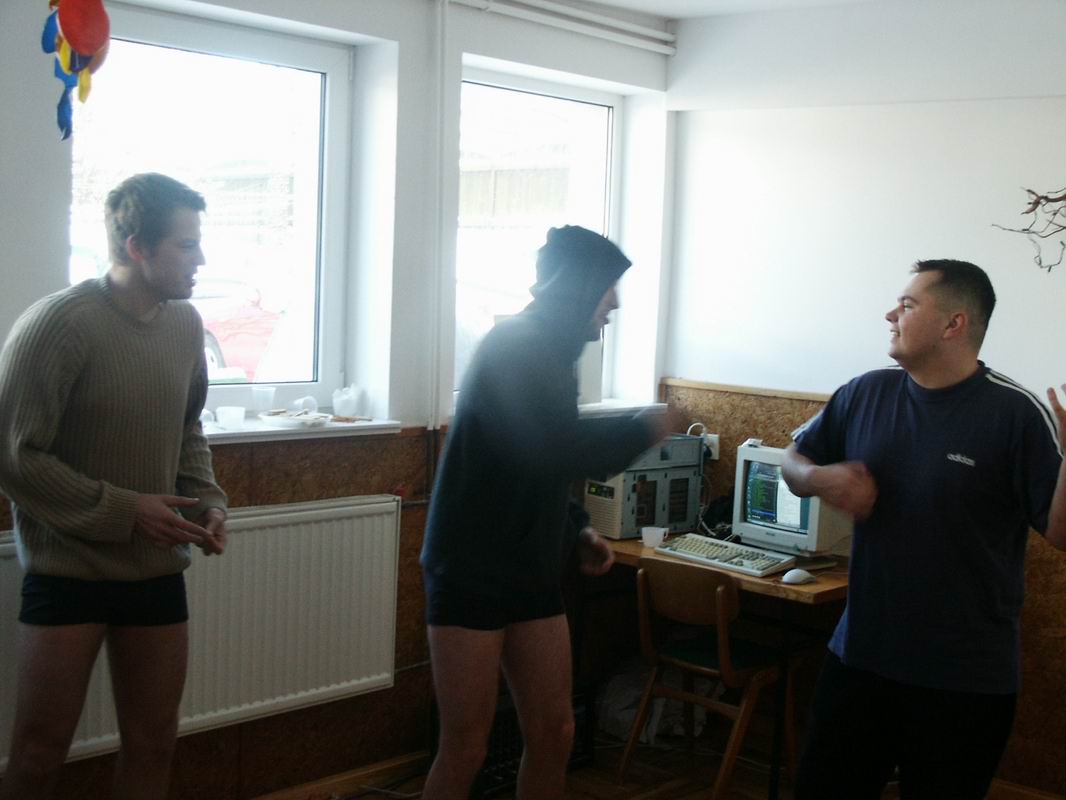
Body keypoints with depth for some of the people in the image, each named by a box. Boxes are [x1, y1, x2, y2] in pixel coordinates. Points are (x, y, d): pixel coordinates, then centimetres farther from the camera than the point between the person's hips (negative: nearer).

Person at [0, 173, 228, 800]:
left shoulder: (185, 324, 2)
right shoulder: (61, 322, -17)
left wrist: (208, 502, -2)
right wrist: (124, 511, -17)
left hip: (159, 571, 6)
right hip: (69, 569, -5)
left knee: (153, 747, 12)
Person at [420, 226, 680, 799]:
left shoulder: (550, 355, 12)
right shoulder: (513, 346, -15)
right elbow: (559, 450, -28)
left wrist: (578, 531, 7)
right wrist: (645, 430, -14)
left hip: (532, 573, 8)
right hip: (472, 572, -8)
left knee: (553, 733, 10)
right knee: (466, 749, -1)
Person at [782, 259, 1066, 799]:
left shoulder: (1015, 413, -14)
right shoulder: (864, 394, 0)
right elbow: (793, 460, 12)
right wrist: (817, 478, -11)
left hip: (965, 680, -4)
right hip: (858, 655, 5)